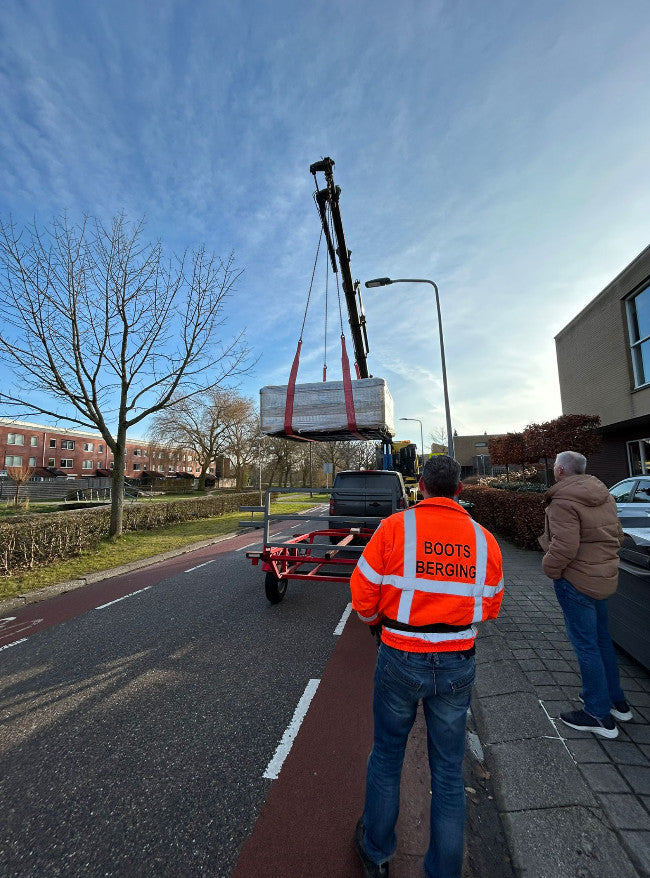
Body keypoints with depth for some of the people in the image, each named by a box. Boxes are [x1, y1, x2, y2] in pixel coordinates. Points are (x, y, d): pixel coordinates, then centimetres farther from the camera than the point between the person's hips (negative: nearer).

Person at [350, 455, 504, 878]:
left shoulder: (395, 527, -16)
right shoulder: (483, 539, -6)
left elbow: (363, 594, -11)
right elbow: (490, 606, 4)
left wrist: (379, 620, 10)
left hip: (401, 661, -1)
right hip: (458, 666, 2)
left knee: (387, 756, 23)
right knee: (449, 772, 21)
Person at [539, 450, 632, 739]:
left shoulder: (563, 501, -23)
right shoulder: (603, 495, 6)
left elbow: (564, 546, -28)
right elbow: (617, 535, 13)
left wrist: (550, 568, -12)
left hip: (576, 580, -9)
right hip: (604, 576, 9)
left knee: (585, 644, 4)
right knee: (601, 637, 23)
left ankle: (600, 715, 17)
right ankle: (617, 701, 39)